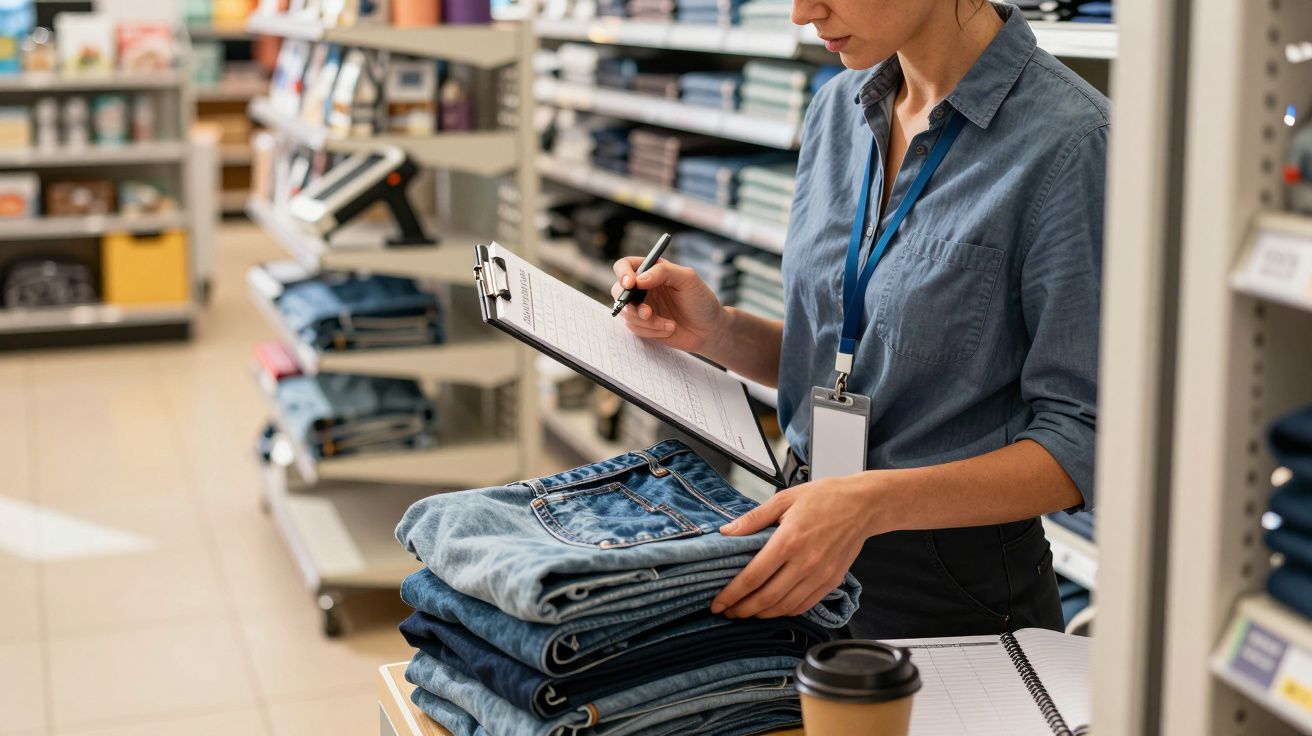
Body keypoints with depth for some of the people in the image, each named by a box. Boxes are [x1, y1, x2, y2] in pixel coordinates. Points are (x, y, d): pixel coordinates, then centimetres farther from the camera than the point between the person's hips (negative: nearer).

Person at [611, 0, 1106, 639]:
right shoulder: (838, 108, 6)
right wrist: (716, 331, -3)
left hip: (954, 587, -5)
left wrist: (872, 503, -28)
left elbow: (1083, 442, -17)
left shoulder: (1069, 142, -16)